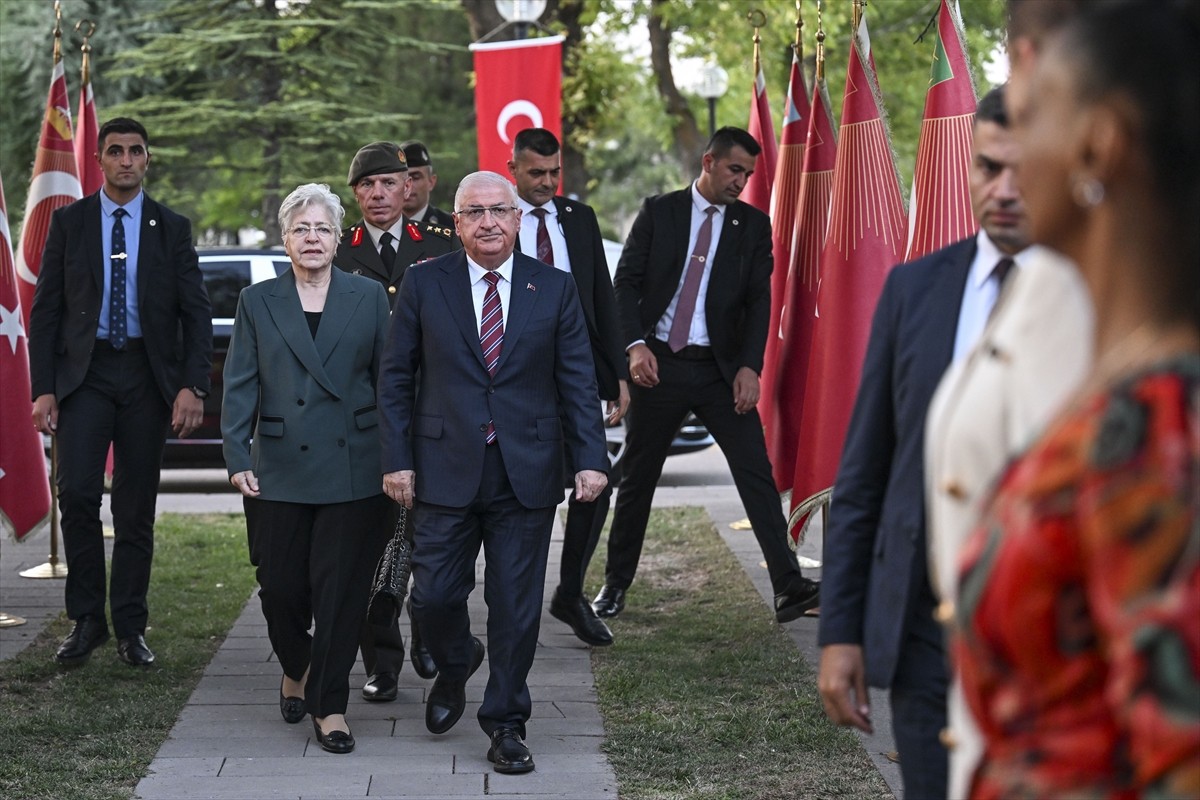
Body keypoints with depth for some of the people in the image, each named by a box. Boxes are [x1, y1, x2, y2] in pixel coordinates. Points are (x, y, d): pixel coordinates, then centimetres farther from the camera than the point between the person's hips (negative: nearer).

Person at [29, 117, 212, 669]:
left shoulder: (172, 228, 6)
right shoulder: (69, 222, 5)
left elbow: (196, 312, 4)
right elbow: (46, 309, 4)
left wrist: (193, 386, -9)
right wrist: (43, 389, -5)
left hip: (147, 374, 1)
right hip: (85, 373, -1)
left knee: (136, 506, 4)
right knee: (77, 491, -13)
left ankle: (130, 628, 12)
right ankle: (86, 620, -1)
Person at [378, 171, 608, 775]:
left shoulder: (554, 289, 4)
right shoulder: (424, 286, 2)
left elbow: (578, 381, 4)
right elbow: (396, 379, 4)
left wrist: (590, 459, -4)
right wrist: (397, 459, -4)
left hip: (527, 474, 0)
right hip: (445, 470, 0)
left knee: (516, 606, 4)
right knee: (434, 597, 2)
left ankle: (506, 723, 18)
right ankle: (455, 667, 35)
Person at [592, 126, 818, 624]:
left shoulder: (753, 225, 6)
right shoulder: (659, 212, 3)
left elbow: (759, 300, 2)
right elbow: (626, 282, 1)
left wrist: (749, 366, -11)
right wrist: (635, 345, -13)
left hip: (721, 369, 1)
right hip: (658, 364, -1)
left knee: (756, 473, -9)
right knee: (638, 477, 8)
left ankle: (789, 588, -12)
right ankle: (615, 584, 23)